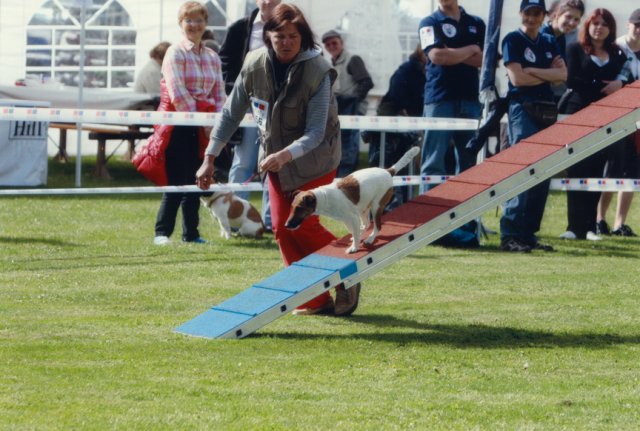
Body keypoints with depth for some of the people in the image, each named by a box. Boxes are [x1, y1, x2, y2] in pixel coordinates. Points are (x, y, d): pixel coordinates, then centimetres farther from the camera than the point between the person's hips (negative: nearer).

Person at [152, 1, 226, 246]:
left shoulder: (212, 57, 14)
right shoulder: (175, 53, -5)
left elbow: (220, 94, 14)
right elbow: (177, 93, -13)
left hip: (202, 128, 6)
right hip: (179, 126, -6)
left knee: (195, 181, 8)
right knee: (176, 180, -8)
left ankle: (191, 233, 14)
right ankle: (162, 232, -4)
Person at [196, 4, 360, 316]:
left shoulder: (318, 71, -24)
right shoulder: (255, 65, -12)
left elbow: (315, 133, -26)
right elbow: (231, 114, -3)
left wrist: (284, 156, -42)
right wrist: (210, 158, -6)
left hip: (313, 159, -5)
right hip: (275, 157, 5)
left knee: (303, 225, -8)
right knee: (282, 227, 2)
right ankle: (315, 299, 12)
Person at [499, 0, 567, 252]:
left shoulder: (549, 42, 16)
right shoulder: (513, 40, -1)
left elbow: (562, 74, 2)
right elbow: (517, 78, -11)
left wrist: (532, 71, -10)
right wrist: (548, 75, -2)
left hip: (547, 111, 7)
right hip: (522, 108, -7)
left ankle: (528, 234, 10)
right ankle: (509, 234, -18)